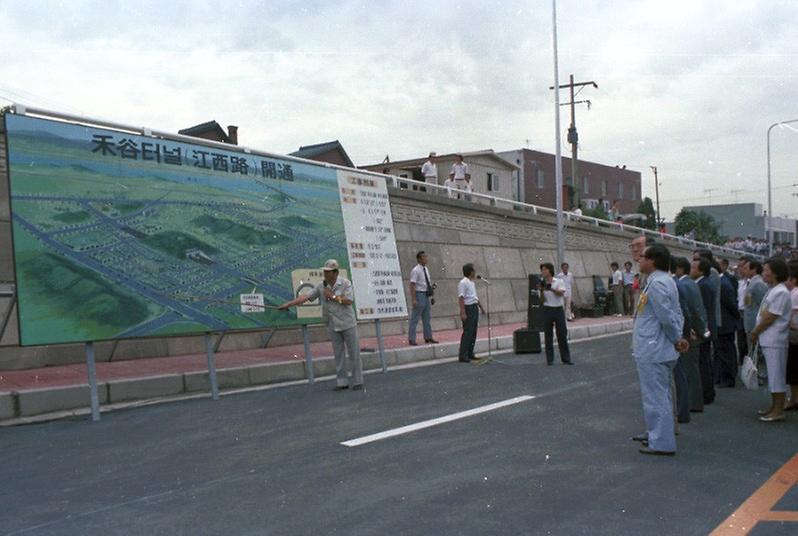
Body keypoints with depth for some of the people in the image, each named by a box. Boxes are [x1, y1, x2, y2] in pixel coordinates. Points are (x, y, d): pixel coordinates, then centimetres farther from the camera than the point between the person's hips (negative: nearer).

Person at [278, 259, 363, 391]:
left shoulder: (345, 283, -7)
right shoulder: (321, 286, 1)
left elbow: (348, 301, -15)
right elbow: (306, 296, -7)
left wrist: (332, 296, -15)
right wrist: (288, 304, -16)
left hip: (348, 324, -3)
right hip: (333, 326, 3)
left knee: (354, 353, 0)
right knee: (338, 354, 6)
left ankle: (357, 381, 7)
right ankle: (342, 382, 11)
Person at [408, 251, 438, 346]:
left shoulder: (426, 269, 10)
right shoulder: (415, 270, -15)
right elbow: (412, 285, -19)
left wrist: (432, 288, 6)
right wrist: (413, 299, -23)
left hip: (427, 295, 8)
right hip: (419, 294, -8)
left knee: (427, 318, 15)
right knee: (415, 318, -2)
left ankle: (428, 337, 24)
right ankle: (411, 339, 4)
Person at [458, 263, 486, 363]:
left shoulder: (472, 282, 16)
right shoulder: (463, 283, -14)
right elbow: (461, 298, -20)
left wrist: (481, 307, 27)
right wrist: (463, 312, -25)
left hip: (474, 308, 10)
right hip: (468, 308, -10)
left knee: (473, 333, 11)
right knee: (467, 332, -10)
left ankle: (470, 353, 18)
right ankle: (462, 355, -7)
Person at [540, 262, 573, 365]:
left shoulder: (559, 281, 1)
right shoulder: (543, 284, 6)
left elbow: (561, 293, -16)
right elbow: (542, 300, 2)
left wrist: (551, 289, -32)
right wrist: (541, 291, -16)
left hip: (559, 310, -2)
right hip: (547, 310, 2)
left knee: (562, 334, -1)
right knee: (548, 336, 3)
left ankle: (566, 359, 6)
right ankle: (550, 359, 10)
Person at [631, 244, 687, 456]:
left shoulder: (657, 283, -21)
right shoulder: (663, 281, 13)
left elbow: (667, 317, -20)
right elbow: (677, 314, 15)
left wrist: (676, 339, -5)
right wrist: (677, 338, 5)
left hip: (653, 351, -11)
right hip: (656, 349, 11)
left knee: (656, 396, -4)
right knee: (660, 395, 20)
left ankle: (662, 443, 2)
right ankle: (656, 434, 33)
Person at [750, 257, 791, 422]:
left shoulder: (780, 292, -17)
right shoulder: (773, 290, 14)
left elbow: (770, 318, -18)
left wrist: (755, 332, -7)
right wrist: (756, 333, 7)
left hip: (775, 341, -10)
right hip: (768, 340, 10)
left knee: (777, 376, -3)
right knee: (772, 375, 16)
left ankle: (778, 411, 3)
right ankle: (774, 407, 25)